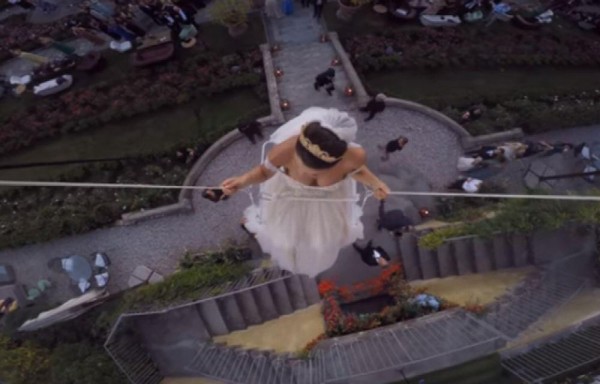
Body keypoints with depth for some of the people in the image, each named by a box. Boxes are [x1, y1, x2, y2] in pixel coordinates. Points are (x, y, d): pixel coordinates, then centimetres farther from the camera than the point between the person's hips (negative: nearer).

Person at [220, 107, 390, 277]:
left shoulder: (354, 155, -40)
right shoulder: (283, 151, -44)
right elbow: (265, 171, -20)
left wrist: (374, 183, -27)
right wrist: (243, 180, -37)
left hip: (329, 198, 1)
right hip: (289, 194, 0)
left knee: (322, 242, 28)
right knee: (282, 240, 25)